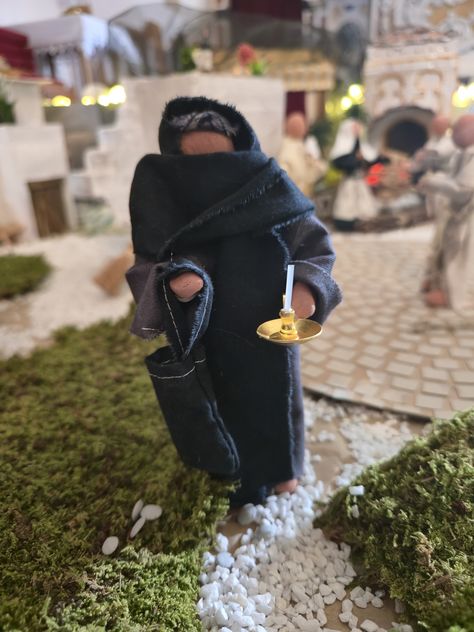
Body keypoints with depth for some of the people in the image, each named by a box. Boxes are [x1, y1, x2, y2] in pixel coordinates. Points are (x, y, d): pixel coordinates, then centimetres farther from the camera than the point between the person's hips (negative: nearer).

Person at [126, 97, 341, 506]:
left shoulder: (269, 192, -15)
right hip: (206, 344, 0)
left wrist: (307, 287, -28)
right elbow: (146, 268, -10)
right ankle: (230, 476, 50)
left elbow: (315, 246, -8)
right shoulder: (163, 201, -13)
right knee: (221, 408, 20)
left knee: (273, 401, 22)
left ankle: (278, 467, 53)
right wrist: (172, 283, -33)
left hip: (268, 333, 1)